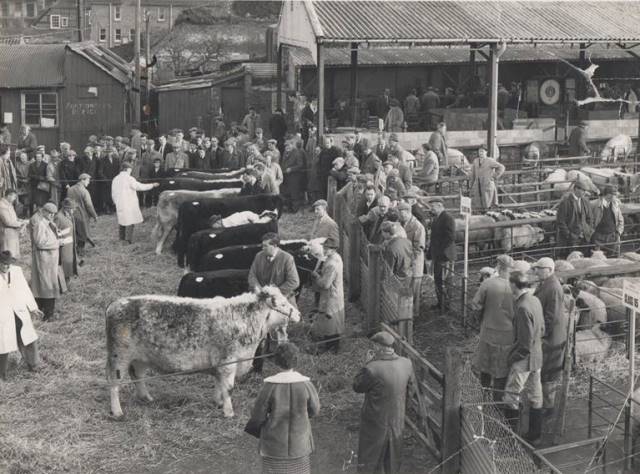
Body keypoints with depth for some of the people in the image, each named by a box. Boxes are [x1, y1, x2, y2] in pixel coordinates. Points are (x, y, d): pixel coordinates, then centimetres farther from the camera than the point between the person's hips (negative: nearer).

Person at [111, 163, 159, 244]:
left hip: (119, 204, 6)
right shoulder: (129, 179, -13)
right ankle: (129, 239, -7)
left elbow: (113, 194, 14)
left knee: (122, 221, 15)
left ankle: (122, 238, 18)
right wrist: (153, 185, -5)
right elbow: (140, 187, -14)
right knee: (130, 221, -2)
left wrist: (116, 202, 26)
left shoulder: (115, 179, 8)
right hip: (130, 204, -6)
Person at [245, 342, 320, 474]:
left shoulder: (270, 386, -20)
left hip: (275, 442, -1)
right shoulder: (306, 384, -16)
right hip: (299, 442, 1)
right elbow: (314, 410, -1)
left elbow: (257, 415, -13)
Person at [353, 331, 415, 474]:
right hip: (397, 421, 5)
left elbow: (357, 387, -10)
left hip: (375, 424, -5)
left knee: (369, 461, 13)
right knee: (392, 462, 24)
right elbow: (411, 389, 3)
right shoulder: (406, 364, -11)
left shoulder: (372, 369, -28)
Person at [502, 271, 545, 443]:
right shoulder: (535, 300, 3)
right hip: (537, 357, 9)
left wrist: (512, 357, -11)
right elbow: (541, 330, 14)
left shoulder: (523, 307, -25)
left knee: (511, 396, -1)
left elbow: (525, 343, -23)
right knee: (535, 395, 15)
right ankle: (535, 432, 25)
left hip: (524, 359, -9)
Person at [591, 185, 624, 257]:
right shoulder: (595, 204, -7)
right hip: (599, 237, -4)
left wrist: (618, 232, 4)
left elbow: (620, 221, 17)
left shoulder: (615, 204, 8)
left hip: (613, 238, 4)